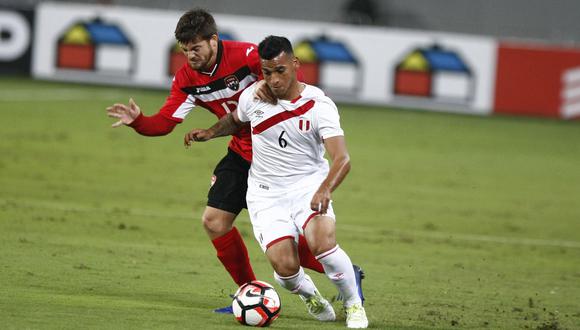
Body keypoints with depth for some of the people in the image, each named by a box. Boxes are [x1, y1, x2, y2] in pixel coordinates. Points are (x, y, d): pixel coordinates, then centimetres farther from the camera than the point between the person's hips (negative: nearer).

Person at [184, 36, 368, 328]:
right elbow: (236, 120, 23)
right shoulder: (253, 96, -2)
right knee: (285, 266, -19)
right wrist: (210, 132, 3)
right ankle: (312, 298, 18)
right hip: (266, 195, 2)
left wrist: (325, 190, -43)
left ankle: (354, 304, -3)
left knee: (323, 243, -31)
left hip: (309, 186, -2)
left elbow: (342, 159, -24)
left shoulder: (318, 105, -14)